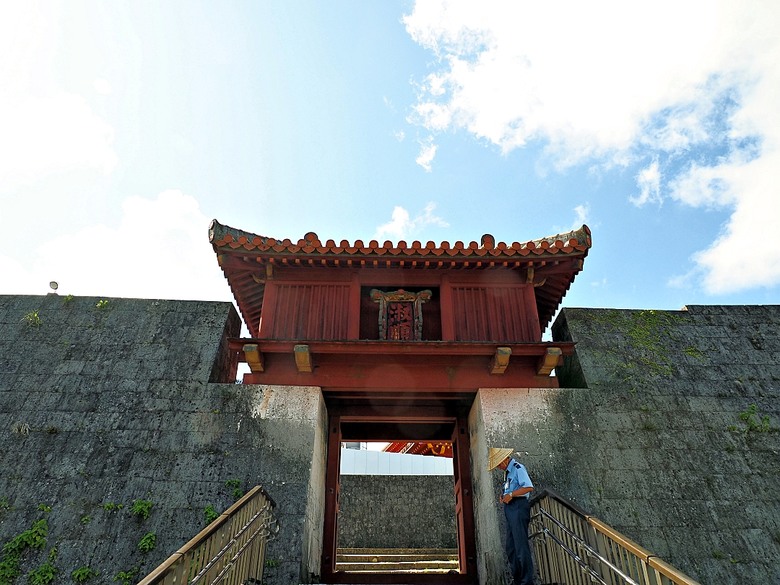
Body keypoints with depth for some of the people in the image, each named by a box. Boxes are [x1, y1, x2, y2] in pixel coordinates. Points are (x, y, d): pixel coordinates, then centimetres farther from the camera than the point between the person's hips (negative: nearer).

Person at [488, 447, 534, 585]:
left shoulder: (518, 468, -11)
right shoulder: (507, 471, 17)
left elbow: (529, 487, -22)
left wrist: (511, 494, -20)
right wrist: (503, 495, 7)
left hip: (518, 507, -10)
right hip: (509, 508, 10)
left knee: (521, 546, -7)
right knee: (511, 547, 13)